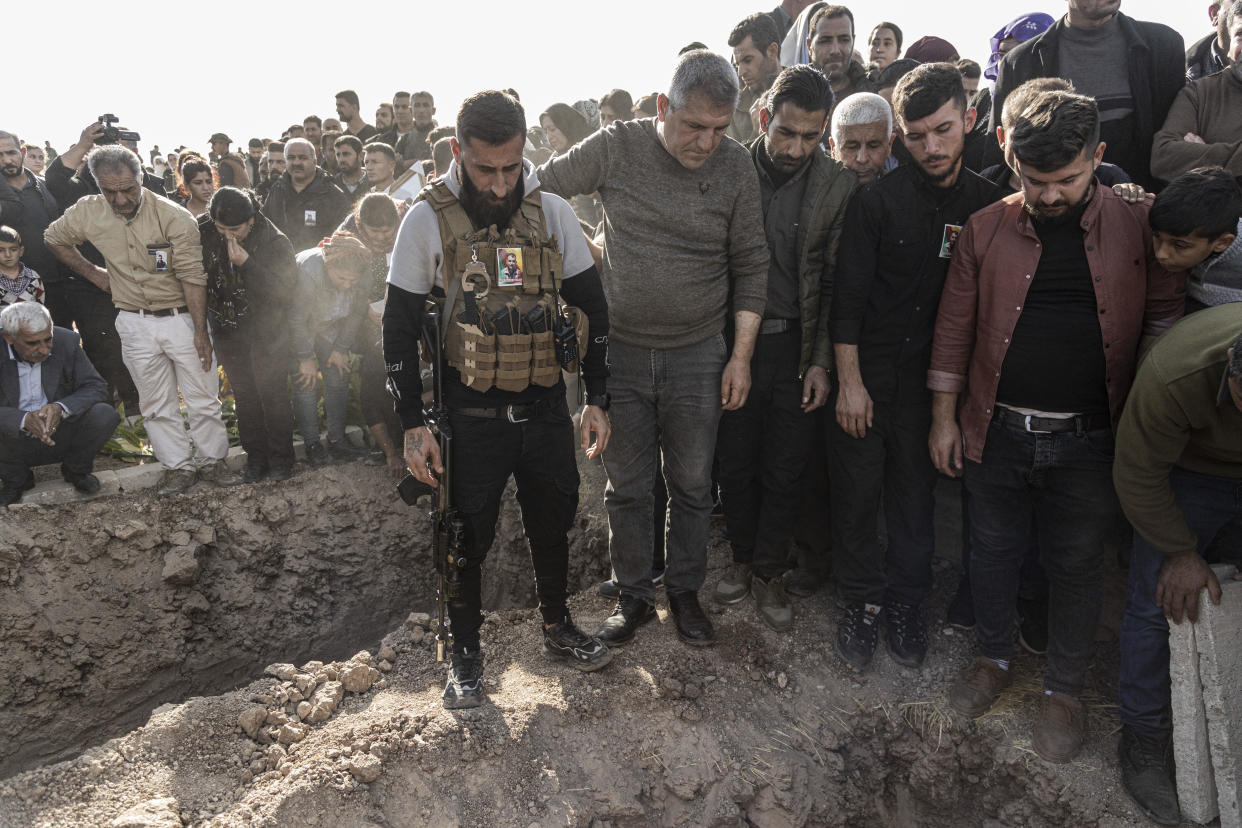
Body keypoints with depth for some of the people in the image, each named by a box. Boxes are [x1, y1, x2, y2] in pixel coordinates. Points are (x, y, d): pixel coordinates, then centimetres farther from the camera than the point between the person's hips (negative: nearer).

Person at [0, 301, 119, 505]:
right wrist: (24, 419, -42)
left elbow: (96, 387, -13)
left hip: (61, 437, 1)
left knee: (104, 414, -26)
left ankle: (76, 470, 3)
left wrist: (61, 408, -32)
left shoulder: (67, 341, -13)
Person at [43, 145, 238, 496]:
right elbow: (54, 238, 18)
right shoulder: (88, 213, -3)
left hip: (182, 318, -3)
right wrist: (93, 273, 10)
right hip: (135, 324, 3)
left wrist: (200, 329, -15)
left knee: (203, 397, 4)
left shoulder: (175, 217, -15)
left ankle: (211, 460, 20)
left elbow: (192, 276, -14)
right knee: (156, 403, 9)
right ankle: (179, 465, 20)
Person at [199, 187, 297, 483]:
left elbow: (285, 289, -24)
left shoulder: (275, 242, -18)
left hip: (266, 330, -4)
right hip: (228, 330, 4)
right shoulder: (205, 231, -7)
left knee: (273, 394, 1)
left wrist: (246, 263, -32)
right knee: (243, 395, 13)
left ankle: (281, 458, 15)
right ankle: (255, 456, 25)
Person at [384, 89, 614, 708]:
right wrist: (413, 424, -6)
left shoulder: (552, 212, -1)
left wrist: (596, 399, 2)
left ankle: (557, 627, 40)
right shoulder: (428, 220, -8)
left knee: (553, 523, 16)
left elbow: (592, 308, 6)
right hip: (470, 415, -2)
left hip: (545, 407, 3)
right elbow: (399, 327, -4)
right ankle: (464, 652, 30)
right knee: (467, 538, 8)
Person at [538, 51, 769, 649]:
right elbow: (538, 189, 4)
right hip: (621, 351, 0)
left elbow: (750, 266, 2)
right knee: (627, 486, 10)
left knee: (691, 486, 11)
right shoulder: (615, 147, -7)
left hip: (699, 355, 1)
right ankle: (633, 595, 29)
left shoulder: (736, 166, -4)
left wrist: (742, 355, -1)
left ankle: (684, 590, 32)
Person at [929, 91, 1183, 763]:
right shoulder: (985, 230, -1)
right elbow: (955, 326, 3)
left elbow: (1166, 317, 3)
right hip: (995, 432, 1)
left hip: (1086, 442, -1)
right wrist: (944, 417, 4)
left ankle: (1065, 688, 34)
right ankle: (993, 657, 40)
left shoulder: (1139, 227, -3)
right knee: (992, 552, 16)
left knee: (1075, 568, 12)